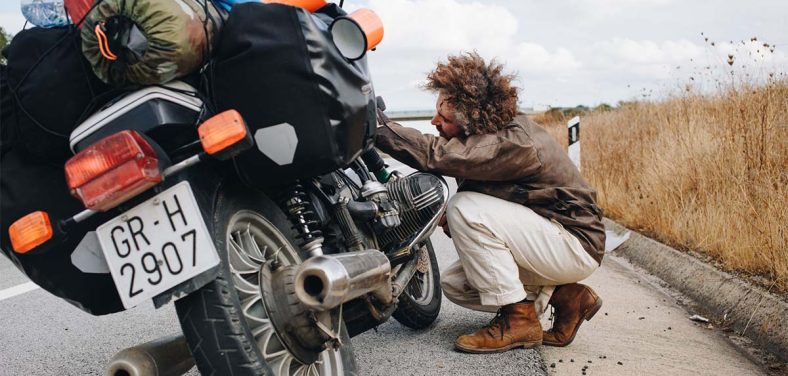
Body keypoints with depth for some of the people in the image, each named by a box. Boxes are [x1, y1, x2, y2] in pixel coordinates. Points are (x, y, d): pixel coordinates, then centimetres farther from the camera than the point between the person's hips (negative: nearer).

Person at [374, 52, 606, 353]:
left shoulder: (515, 143, -28)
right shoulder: (485, 136, 1)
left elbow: (438, 155, -39)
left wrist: (379, 127, -34)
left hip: (576, 245, -9)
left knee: (466, 208, -25)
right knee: (452, 283, 7)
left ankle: (518, 319, -14)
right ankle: (563, 296, 7)